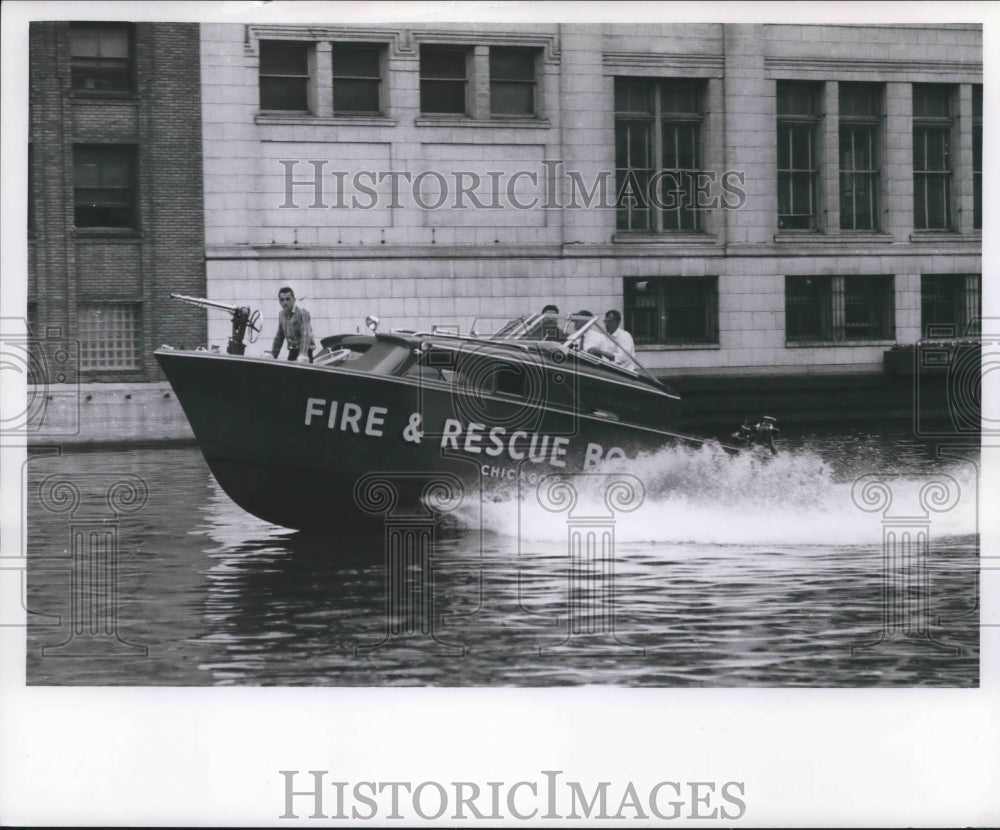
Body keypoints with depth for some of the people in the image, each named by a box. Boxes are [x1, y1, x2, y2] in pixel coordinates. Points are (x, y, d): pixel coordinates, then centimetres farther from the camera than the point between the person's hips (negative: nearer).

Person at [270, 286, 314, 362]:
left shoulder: (302, 313, -12)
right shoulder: (281, 315, 10)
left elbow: (305, 334, -23)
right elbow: (279, 336, 20)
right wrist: (273, 354, 15)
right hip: (292, 351, 7)